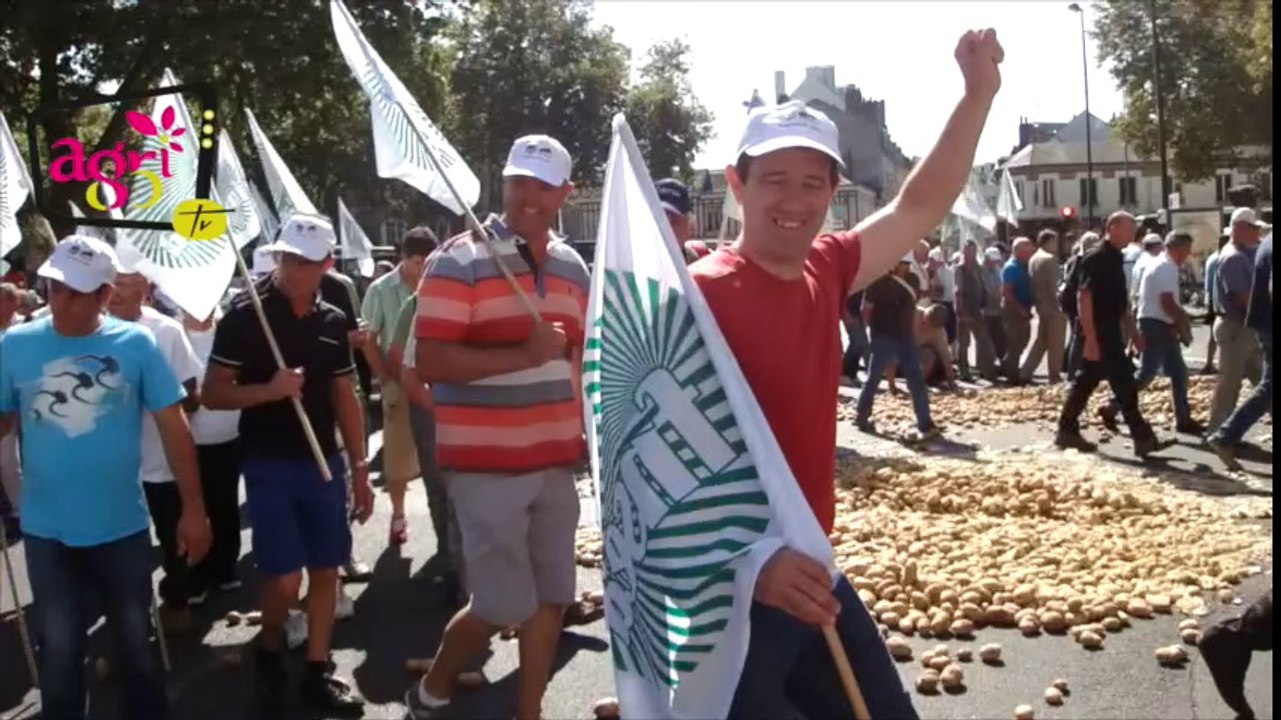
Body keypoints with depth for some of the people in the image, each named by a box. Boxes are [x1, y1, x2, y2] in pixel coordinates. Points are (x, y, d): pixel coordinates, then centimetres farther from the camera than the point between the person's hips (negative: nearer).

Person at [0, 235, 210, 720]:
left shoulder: (136, 343, -9)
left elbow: (173, 426, -6)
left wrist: (193, 508, -6)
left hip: (123, 527, 0)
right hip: (47, 532, 1)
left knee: (136, 643, 16)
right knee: (59, 649, 13)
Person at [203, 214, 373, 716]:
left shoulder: (333, 322, 5)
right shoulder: (245, 317, -7)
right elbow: (213, 394, -7)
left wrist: (359, 468, 8)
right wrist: (270, 390, -23)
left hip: (324, 463, 4)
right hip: (269, 466, -4)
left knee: (326, 570, 7)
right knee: (285, 578, -5)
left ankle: (318, 672, 20)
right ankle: (268, 653, 24)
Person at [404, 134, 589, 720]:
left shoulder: (572, 266, 10)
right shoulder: (460, 261, -10)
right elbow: (430, 362, -18)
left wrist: (586, 429, 12)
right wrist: (525, 354, -22)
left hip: (555, 461, 6)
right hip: (485, 464, -6)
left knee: (551, 598, 12)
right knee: (504, 605, 0)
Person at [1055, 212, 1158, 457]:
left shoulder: (1115, 259, 15)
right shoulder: (1095, 259, -15)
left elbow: (1120, 301, 22)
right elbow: (1084, 298, -21)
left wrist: (1134, 332, 22)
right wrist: (1090, 338, -26)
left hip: (1109, 331, 10)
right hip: (1097, 333, -10)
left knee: (1086, 381, 12)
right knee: (1124, 383, -6)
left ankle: (1067, 431, 18)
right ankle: (1142, 437, 0)